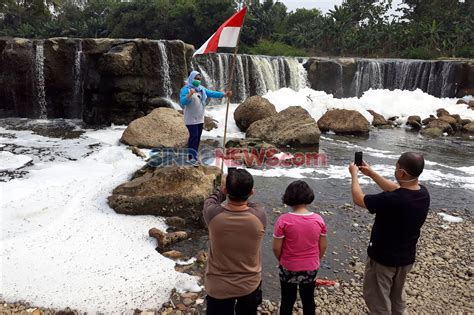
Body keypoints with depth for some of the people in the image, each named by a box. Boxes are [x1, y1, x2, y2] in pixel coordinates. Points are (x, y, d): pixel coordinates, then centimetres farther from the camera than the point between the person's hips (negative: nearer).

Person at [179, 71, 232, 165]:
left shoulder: (202, 89, 10)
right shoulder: (186, 89, -12)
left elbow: (212, 93, 2)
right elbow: (182, 102, -26)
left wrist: (224, 94, -10)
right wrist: (190, 94, -43)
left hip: (200, 118, 7)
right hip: (191, 119, -7)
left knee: (198, 137, 10)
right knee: (194, 136, -10)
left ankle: (194, 156, 20)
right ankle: (191, 157, -3)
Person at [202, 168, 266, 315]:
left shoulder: (213, 214, -26)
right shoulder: (260, 215, -25)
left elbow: (210, 201, -1)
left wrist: (222, 191, 13)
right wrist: (244, 195, 12)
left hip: (219, 287, 0)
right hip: (250, 285, 1)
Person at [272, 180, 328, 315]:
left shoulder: (284, 220, -22)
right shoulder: (319, 219, -12)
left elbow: (276, 248, -15)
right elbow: (323, 246, -2)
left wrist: (282, 261, 5)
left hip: (289, 268, -2)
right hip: (311, 268, 3)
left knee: (287, 301, 18)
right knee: (308, 300, 22)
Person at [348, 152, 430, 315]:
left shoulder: (391, 200, -35)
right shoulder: (423, 193, -13)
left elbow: (358, 199, -19)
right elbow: (395, 189, 7)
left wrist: (354, 174, -4)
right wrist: (372, 173, 10)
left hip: (383, 257, -7)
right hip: (407, 257, 7)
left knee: (377, 298, 14)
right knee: (397, 295, 29)